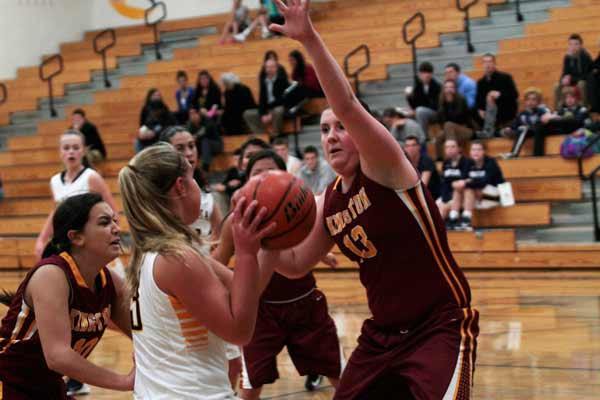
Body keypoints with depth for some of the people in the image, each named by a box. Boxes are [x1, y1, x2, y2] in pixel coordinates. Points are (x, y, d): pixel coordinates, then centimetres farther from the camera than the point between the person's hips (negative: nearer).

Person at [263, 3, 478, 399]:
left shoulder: (386, 169, -13)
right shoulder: (326, 205, 7)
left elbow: (347, 105, -29)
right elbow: (295, 264, 16)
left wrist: (310, 39, -39)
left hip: (441, 327, -8)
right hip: (381, 333, 8)